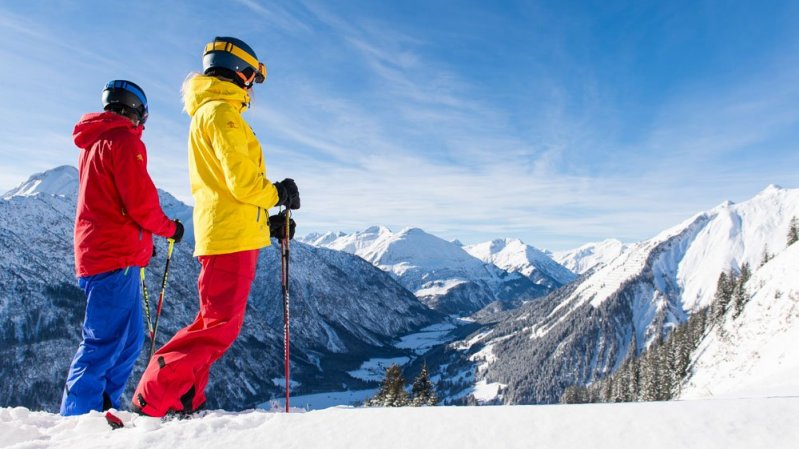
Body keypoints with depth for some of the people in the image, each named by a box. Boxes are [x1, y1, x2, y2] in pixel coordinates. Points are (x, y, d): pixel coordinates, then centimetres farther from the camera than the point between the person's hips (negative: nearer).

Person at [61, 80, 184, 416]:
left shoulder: (93, 143, 22)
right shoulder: (124, 140, -8)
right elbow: (140, 201, -17)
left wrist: (142, 239, 23)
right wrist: (169, 227, 1)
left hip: (95, 251, 10)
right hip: (116, 256, -10)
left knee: (129, 341, 14)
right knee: (106, 342, -8)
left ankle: (101, 410, 18)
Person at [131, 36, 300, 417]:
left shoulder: (206, 114, 23)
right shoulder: (221, 111, -9)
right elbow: (241, 180, -20)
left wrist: (267, 220, 19)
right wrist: (278, 194, -1)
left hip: (221, 233, 10)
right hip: (232, 236, -10)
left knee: (215, 322, 14)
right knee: (219, 328, -7)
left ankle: (185, 401, 17)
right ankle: (151, 402, -4)